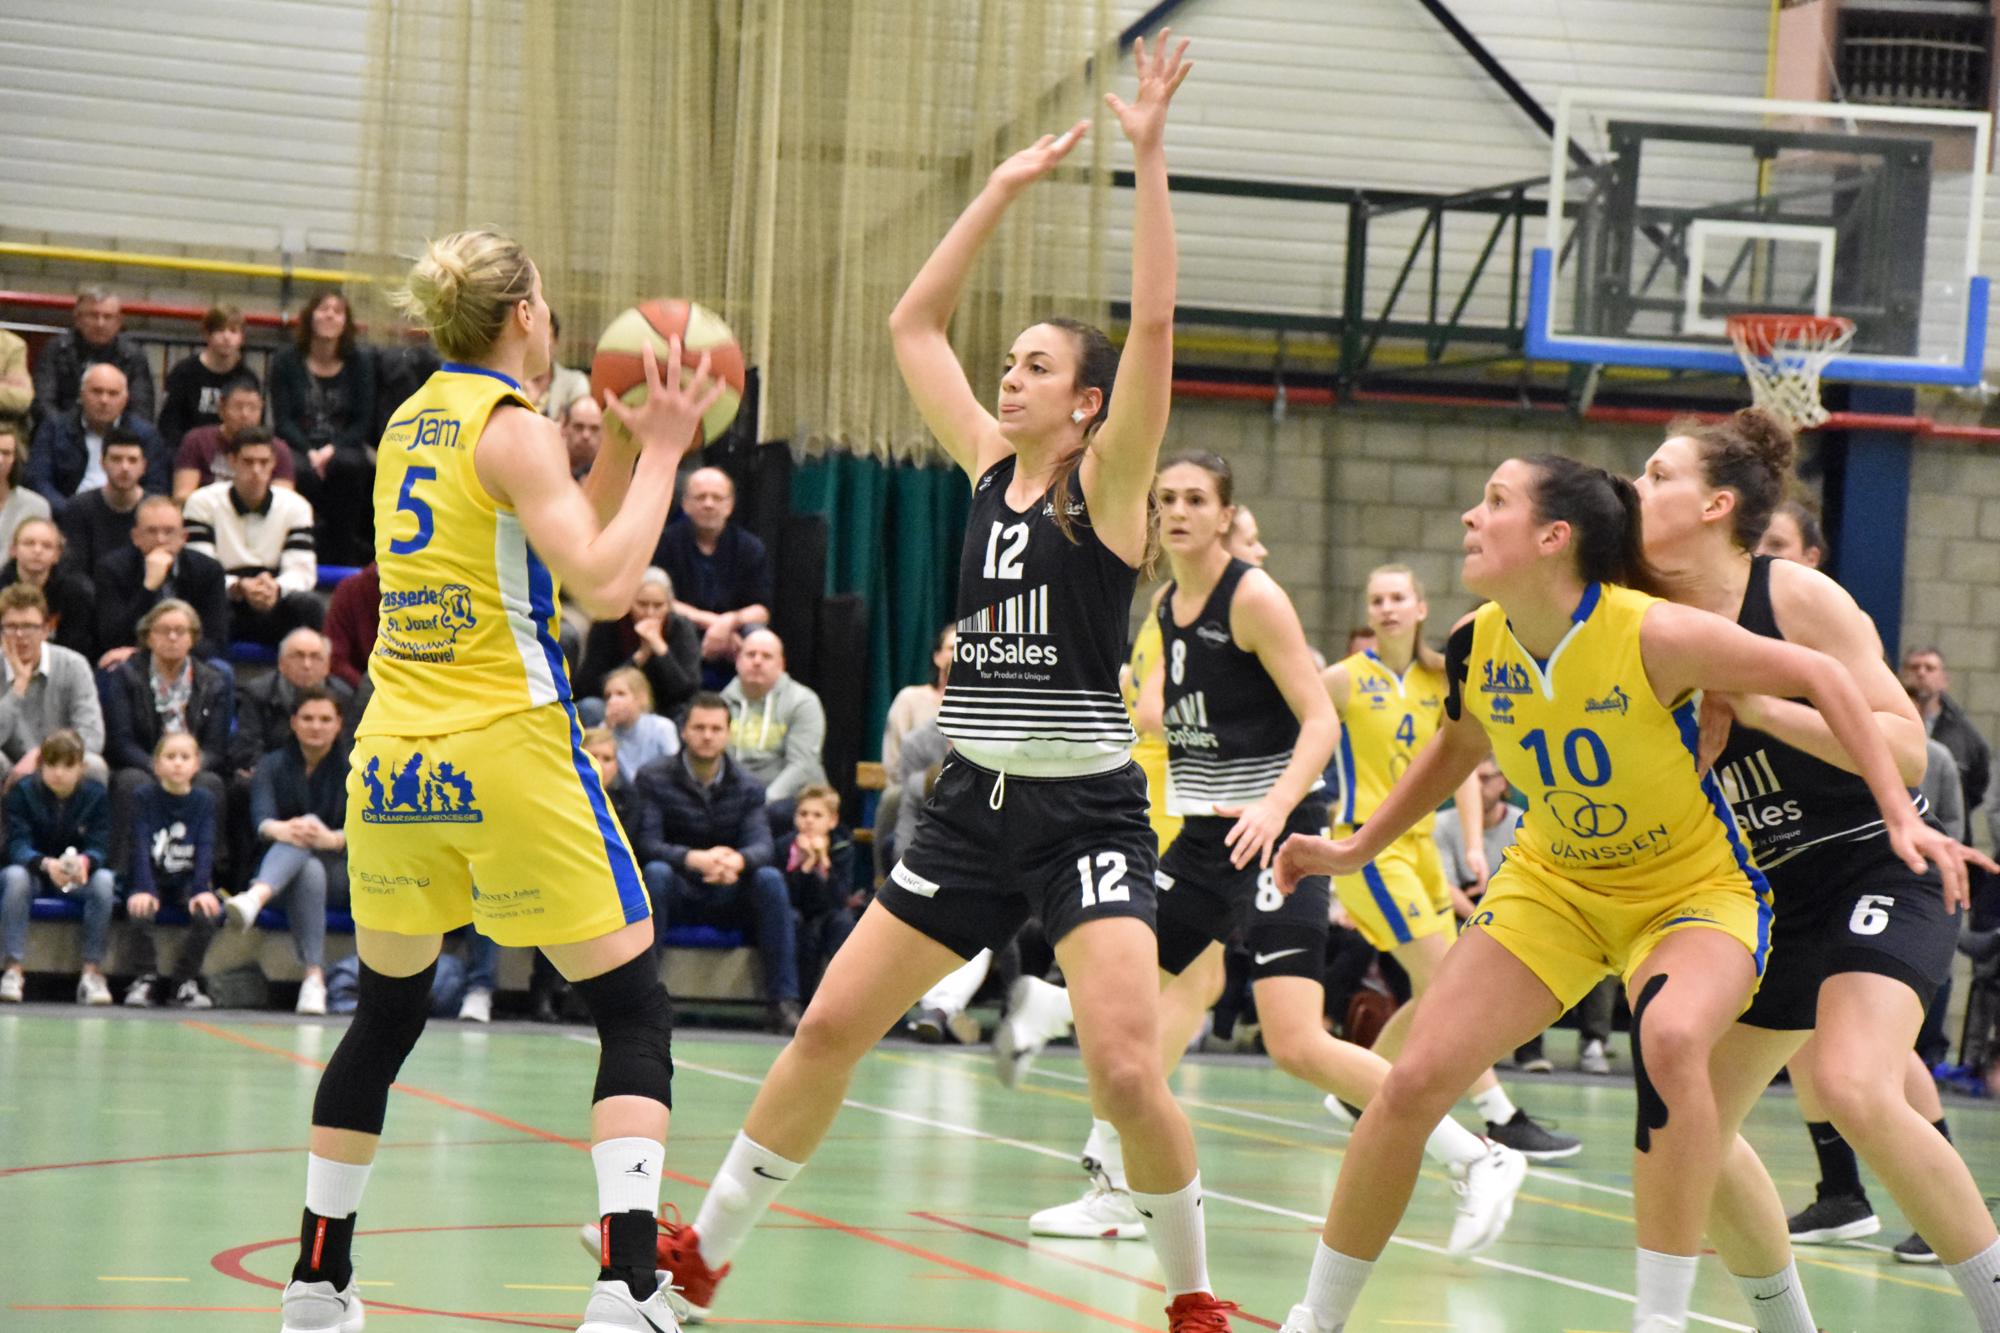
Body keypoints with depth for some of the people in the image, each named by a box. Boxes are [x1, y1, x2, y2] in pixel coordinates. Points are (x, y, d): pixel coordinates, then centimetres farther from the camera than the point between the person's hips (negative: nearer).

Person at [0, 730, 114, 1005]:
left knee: (104, 879, -31)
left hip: (79, 878, 1)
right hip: (34, 873, -1)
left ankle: (93, 972, -27)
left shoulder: (95, 795, -6)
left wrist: (84, 862, -41)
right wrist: (46, 864, -41)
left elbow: (98, 848, -14)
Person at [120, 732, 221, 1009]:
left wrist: (202, 890, -24)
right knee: (141, 911, -33)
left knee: (209, 912, -28)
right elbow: (141, 846, -13)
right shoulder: (146, 798, -2)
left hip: (188, 882, 1)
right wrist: (143, 890, -27)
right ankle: (146, 979, -15)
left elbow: (205, 850, -7)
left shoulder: (203, 802, 2)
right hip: (151, 882, -1)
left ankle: (184, 981, -12)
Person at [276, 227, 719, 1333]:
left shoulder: (410, 423, 14)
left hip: (393, 763, 7)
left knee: (386, 1013, 20)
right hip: (508, 751, -7)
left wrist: (623, 447, 16)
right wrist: (659, 455, -7)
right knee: (634, 1015, -2)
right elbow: (603, 583, -16)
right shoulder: (511, 428, -8)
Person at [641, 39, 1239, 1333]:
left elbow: (1154, 325, -20)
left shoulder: (1108, 486, -7)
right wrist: (1005, 189, 13)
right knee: (832, 1026, 6)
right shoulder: (992, 471, 9)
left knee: (1125, 1066, -18)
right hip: (976, 802, 6)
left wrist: (1149, 158, -21)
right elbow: (914, 325, 14)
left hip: (1086, 809, -6)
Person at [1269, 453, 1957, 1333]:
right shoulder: (1475, 647, -11)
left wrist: (1900, 817, -23)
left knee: (1669, 1039, -37)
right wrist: (1354, 851, 18)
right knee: (1414, 1079, -7)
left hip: (1695, 889, -5)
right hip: (1552, 883, 5)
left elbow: (1820, 678, -17)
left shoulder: (1651, 635, -27)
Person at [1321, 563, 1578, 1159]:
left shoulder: (1439, 681, 8)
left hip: (1419, 843, 7)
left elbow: (1461, 763, 12)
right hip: (1367, 843, -7)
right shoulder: (1345, 679, -7)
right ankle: (1501, 1119, -14)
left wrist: (1474, 843, 3)